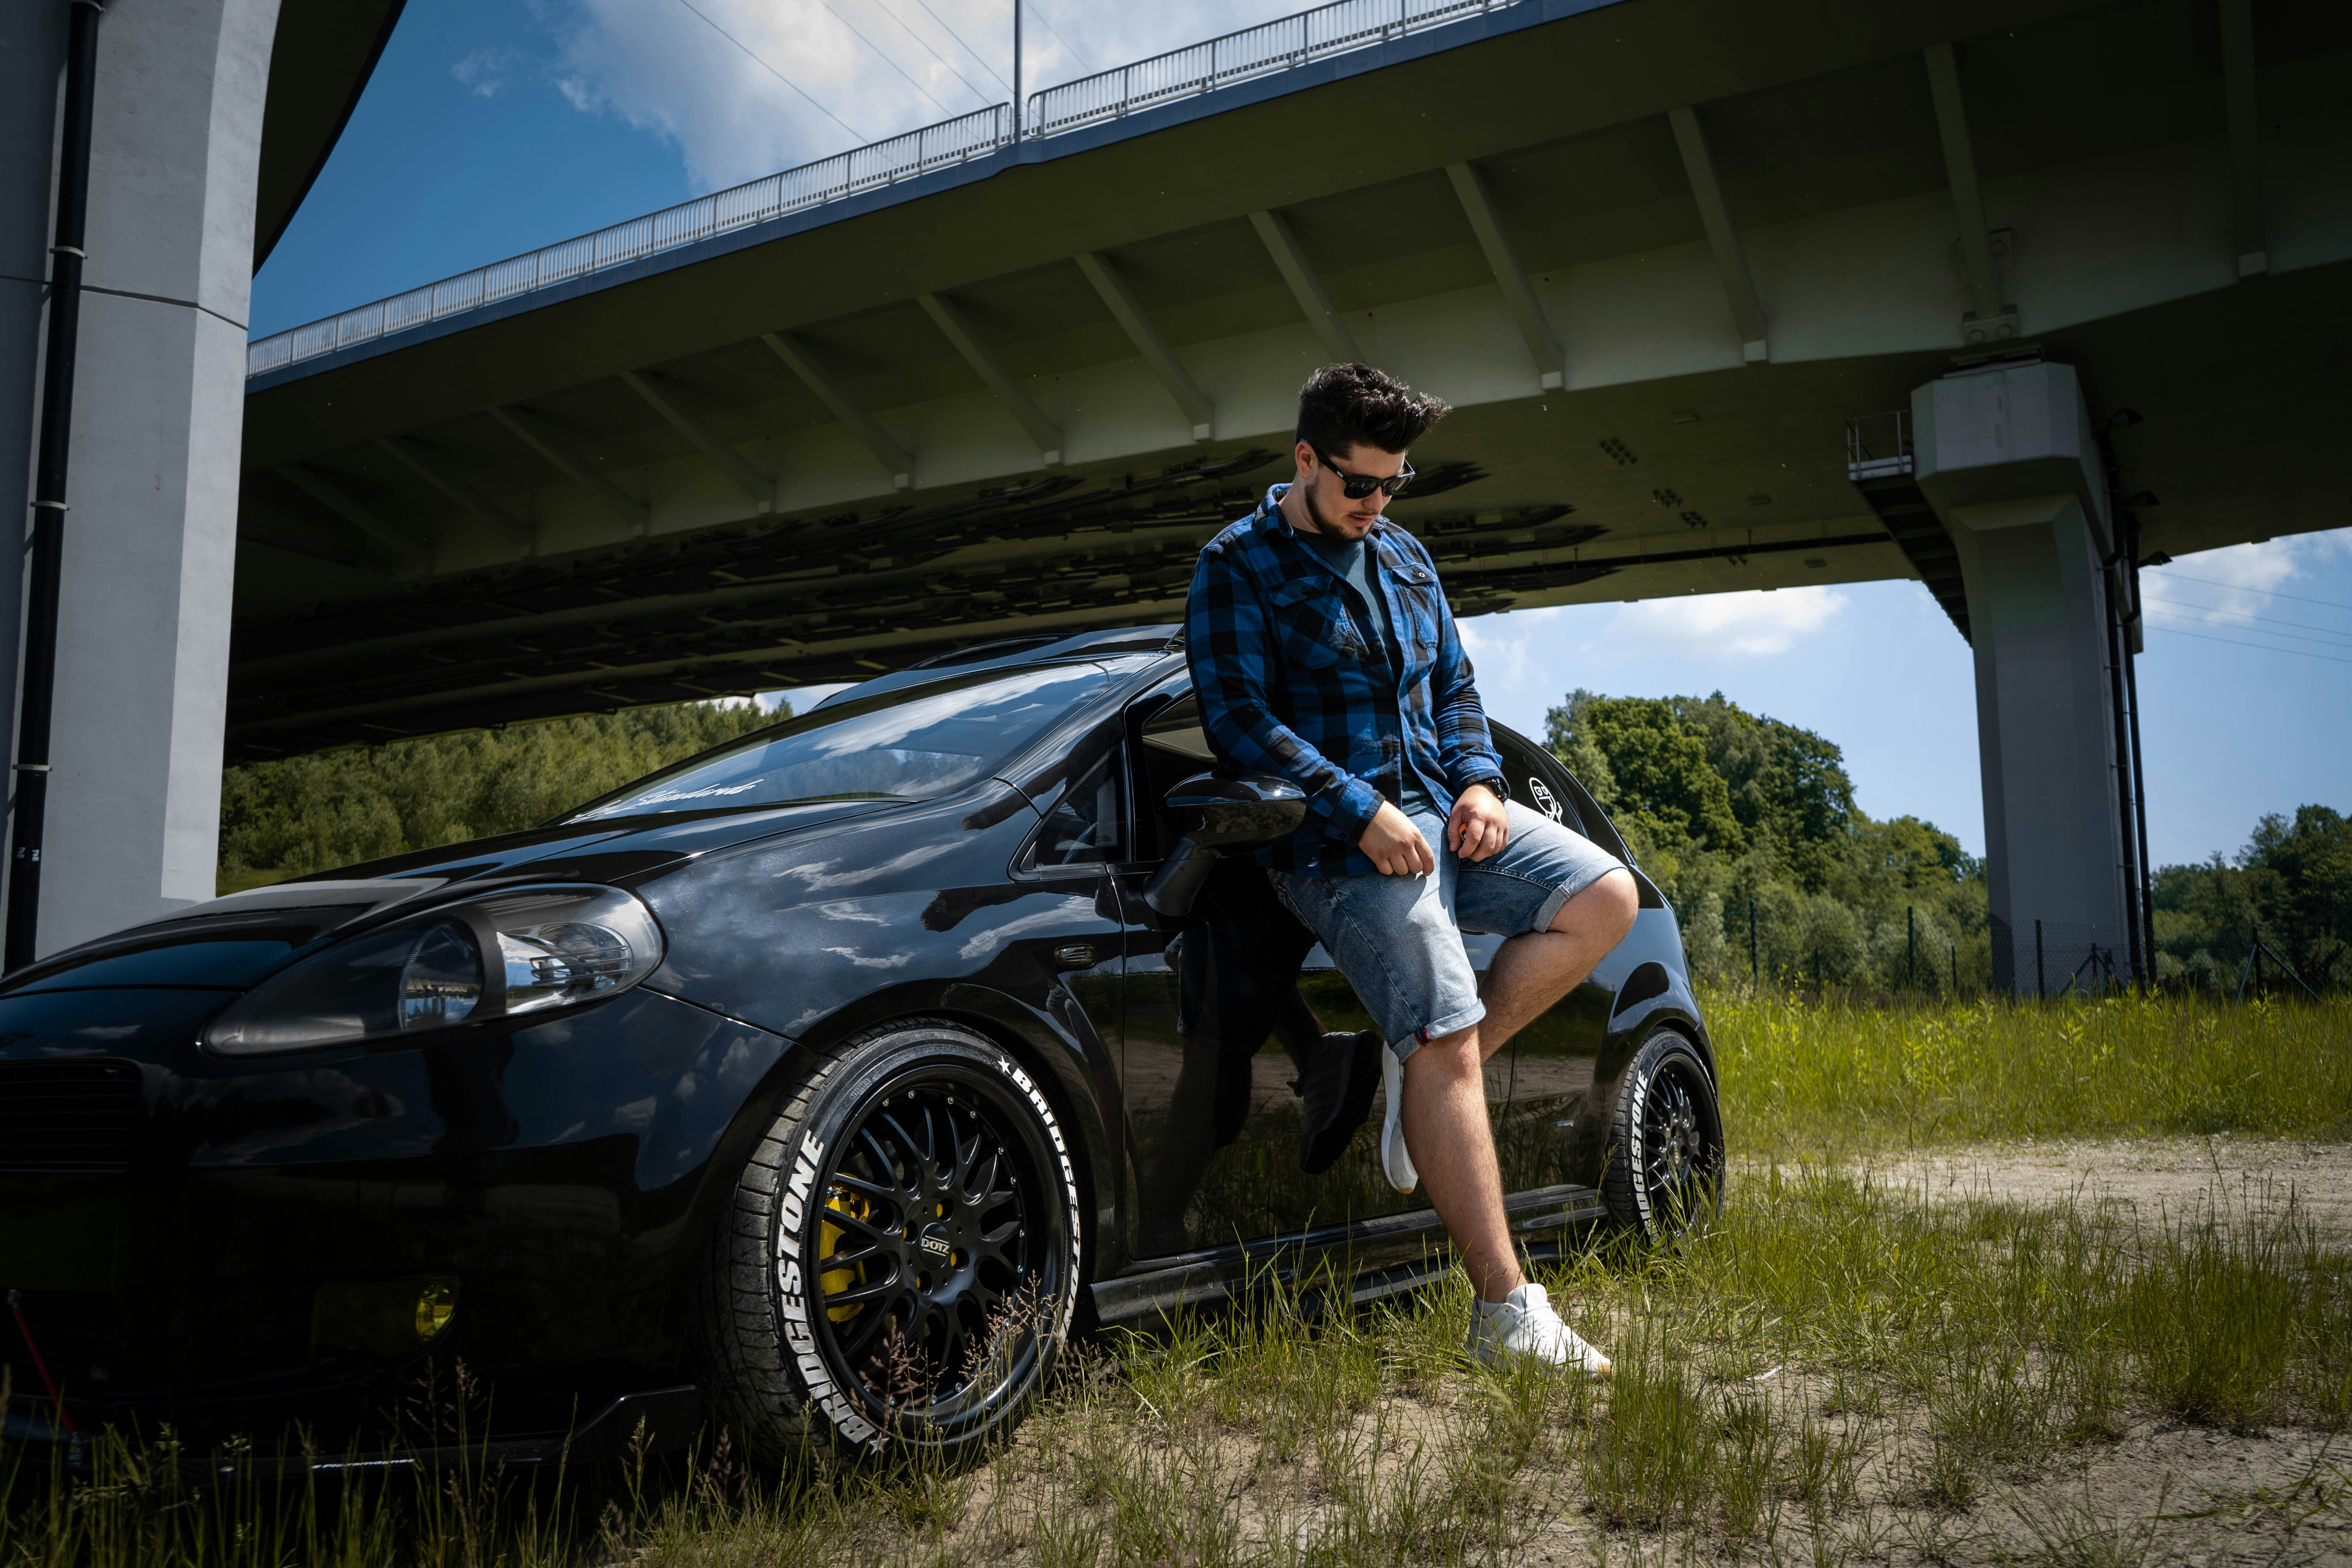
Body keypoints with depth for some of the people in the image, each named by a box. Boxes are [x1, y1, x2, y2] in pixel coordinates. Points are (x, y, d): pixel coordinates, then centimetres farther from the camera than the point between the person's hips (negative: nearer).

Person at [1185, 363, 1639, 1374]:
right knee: (1446, 1046, -17)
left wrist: (1478, 780, 1)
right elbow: (1238, 721, -13)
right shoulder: (1237, 568, -4)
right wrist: (1361, 811, -20)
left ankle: (1429, 1067, -4)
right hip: (1338, 838, -7)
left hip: (1439, 807, 8)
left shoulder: (1405, 559, 18)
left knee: (1606, 897, -8)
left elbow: (1454, 686, 22)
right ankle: (1506, 1313, -13)